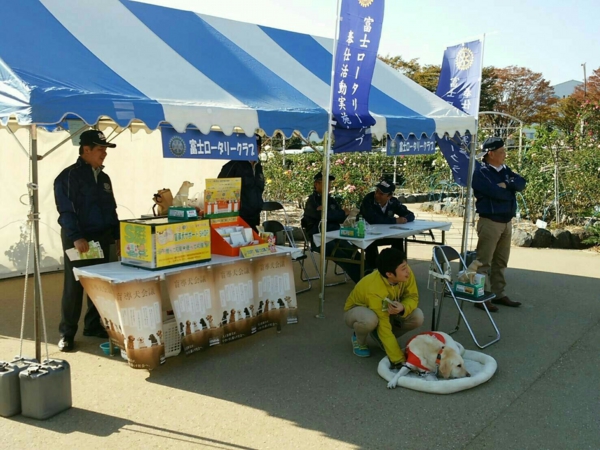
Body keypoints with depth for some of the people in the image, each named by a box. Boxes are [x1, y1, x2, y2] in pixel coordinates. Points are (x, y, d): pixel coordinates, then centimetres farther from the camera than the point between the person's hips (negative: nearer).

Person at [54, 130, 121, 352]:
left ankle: (93, 325, 24)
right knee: (74, 286, -1)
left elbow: (111, 210, 18)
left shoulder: (103, 178, 14)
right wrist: (76, 237, -25)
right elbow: (66, 211, -16)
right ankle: (67, 333, 8)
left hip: (101, 238, 7)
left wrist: (118, 236, 12)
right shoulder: (68, 176, -9)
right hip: (77, 239, -7)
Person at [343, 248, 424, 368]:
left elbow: (412, 297, -14)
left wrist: (403, 308, -38)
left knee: (417, 317, -20)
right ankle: (359, 340, -5)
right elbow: (384, 327, -39)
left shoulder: (405, 274, -25)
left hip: (387, 310, 6)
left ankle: (380, 338, 5)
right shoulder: (375, 290, -41)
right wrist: (398, 360, -41)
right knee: (370, 319, -42)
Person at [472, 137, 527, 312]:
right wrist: (511, 190, -3)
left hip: (507, 222, 8)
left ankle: (498, 294, 22)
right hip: (490, 222, -8)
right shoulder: (481, 173, -10)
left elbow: (521, 183, 1)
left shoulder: (505, 170, 14)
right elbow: (496, 193, -21)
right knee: (484, 261, -4)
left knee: (501, 261, 14)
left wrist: (506, 185, -15)